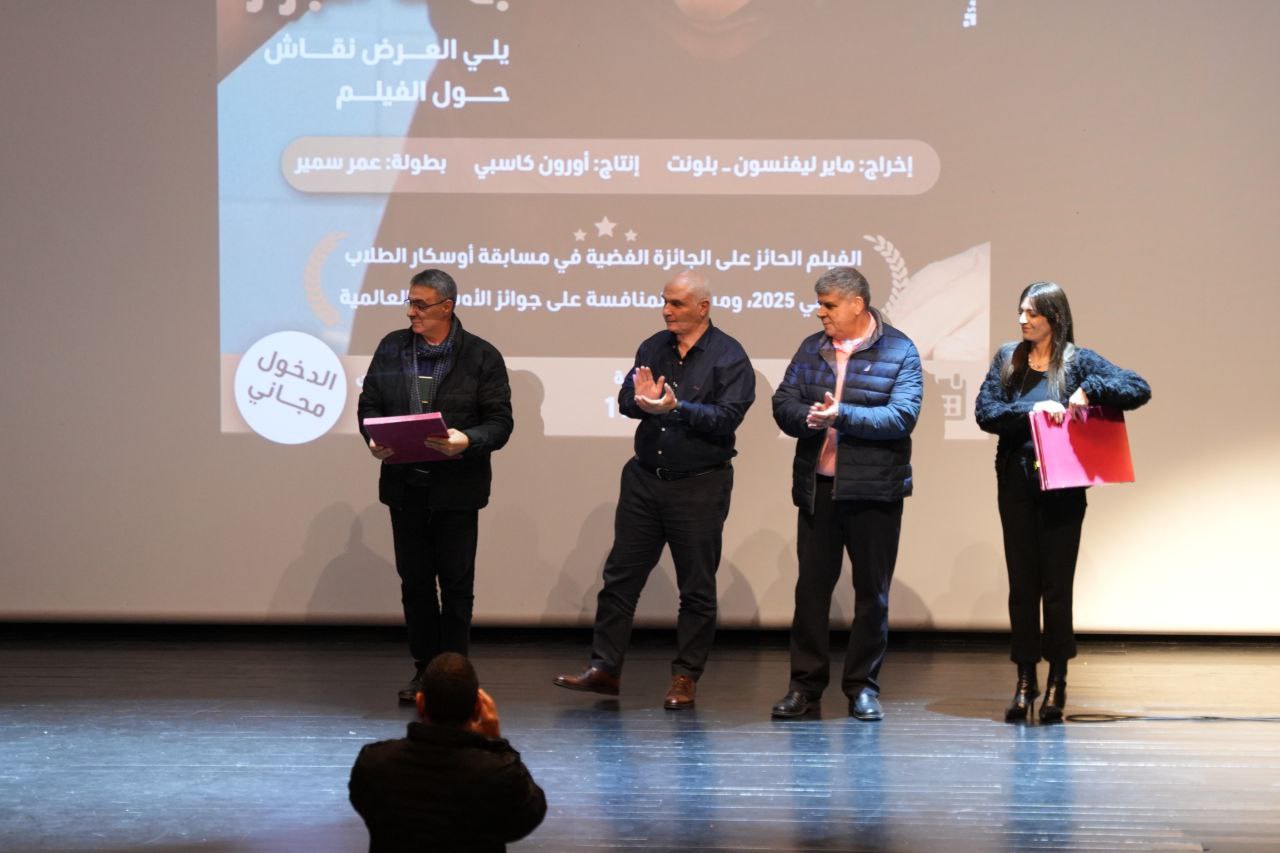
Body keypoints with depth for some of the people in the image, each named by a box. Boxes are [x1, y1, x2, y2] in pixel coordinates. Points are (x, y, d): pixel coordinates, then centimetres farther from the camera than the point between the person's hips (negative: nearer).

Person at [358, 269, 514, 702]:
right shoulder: (390, 348, 6)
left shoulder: (482, 357, -5)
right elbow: (369, 403, 11)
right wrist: (374, 439, -9)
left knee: (456, 583, 3)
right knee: (414, 581, 9)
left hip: (456, 488, -3)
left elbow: (499, 423, -6)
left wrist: (467, 441, -25)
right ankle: (424, 669, 18)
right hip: (404, 484, 4)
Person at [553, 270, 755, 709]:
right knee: (620, 575, 6)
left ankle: (685, 677, 12)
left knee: (696, 587, 3)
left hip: (699, 486, -5)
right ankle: (604, 668, 12)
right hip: (645, 477, 5)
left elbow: (727, 417, -17)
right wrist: (641, 401, -19)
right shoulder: (653, 348, 10)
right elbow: (625, 400, 3)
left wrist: (676, 408, -25)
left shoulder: (729, 357, -7)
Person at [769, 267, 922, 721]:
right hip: (817, 487, 4)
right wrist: (808, 418, -17)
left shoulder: (899, 351, -4)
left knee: (872, 589, 4)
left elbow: (903, 415, -14)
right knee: (811, 585, 5)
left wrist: (842, 416, -21)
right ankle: (806, 682, 12)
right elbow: (783, 401, 4)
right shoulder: (811, 349, 11)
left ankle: (862, 684, 14)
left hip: (874, 489, -3)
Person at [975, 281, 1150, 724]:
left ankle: (1057, 682, 8)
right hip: (1017, 485, 2)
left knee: (1057, 583, -1)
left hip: (1063, 488, -2)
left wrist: (1089, 391, -18)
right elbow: (985, 411, -2)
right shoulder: (1007, 359, 9)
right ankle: (1025, 682, 11)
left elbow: (1139, 389, -6)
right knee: (1022, 583, 5)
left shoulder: (1078, 362, 0)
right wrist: (1030, 410, -17)